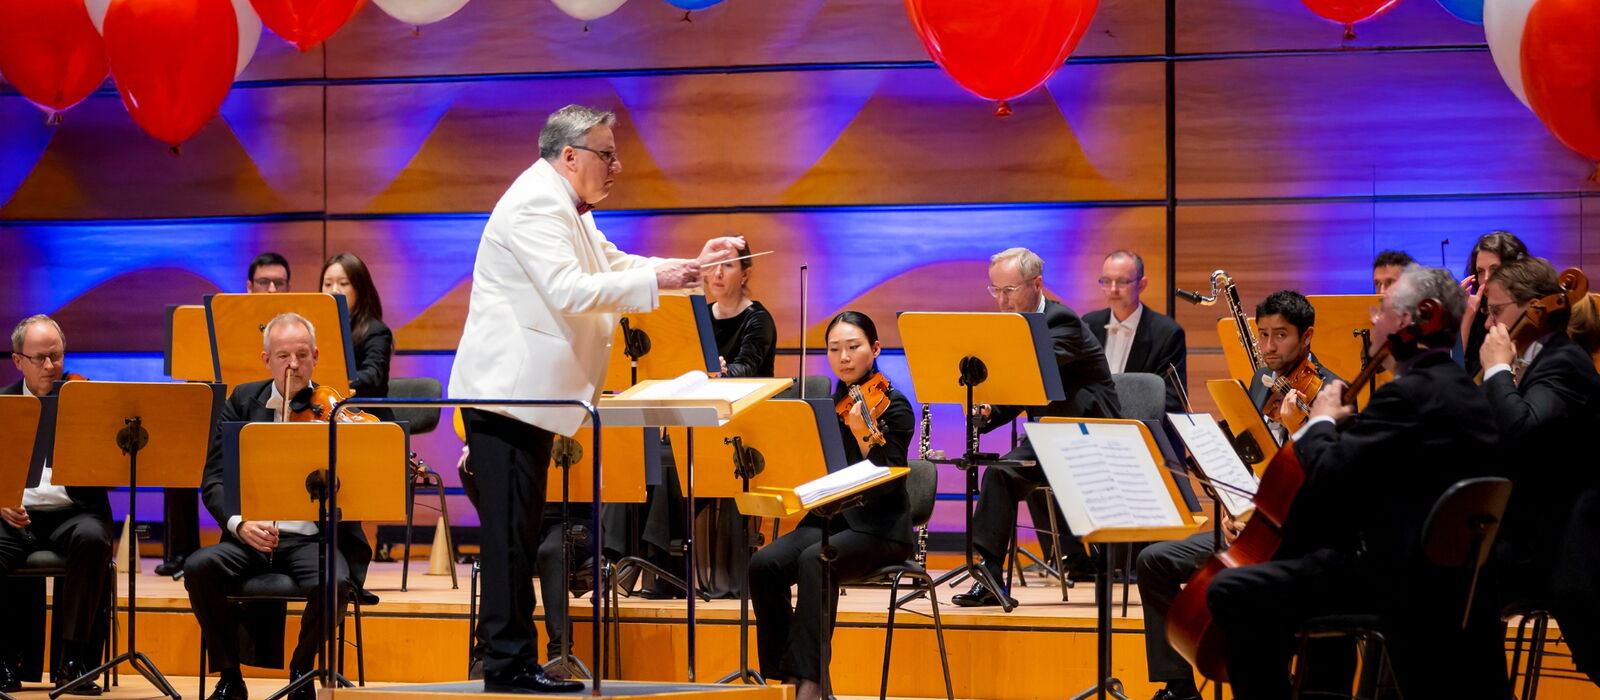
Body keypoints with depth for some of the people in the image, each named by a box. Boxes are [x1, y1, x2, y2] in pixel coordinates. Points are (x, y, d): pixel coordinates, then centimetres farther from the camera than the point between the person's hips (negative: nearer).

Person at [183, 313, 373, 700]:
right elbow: (214, 481, 1)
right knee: (199, 567, -27)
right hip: (252, 537, 2)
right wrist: (238, 522, -18)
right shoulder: (242, 403, 9)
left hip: (316, 539, -1)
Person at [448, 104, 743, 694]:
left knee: (520, 530, 13)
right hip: (506, 392, -11)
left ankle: (512, 657, 19)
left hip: (530, 393, 11)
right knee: (511, 529, -8)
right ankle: (509, 663, -4)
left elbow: (613, 264, 22)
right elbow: (569, 291, -25)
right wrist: (655, 280, -22)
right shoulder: (536, 203, -16)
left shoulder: (564, 207, 19)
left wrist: (691, 266, 11)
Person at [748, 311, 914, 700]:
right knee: (764, 565, -22)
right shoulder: (827, 405, 13)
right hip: (825, 520, 6)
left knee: (815, 560, -35)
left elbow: (887, 484, -16)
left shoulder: (893, 406, -6)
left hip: (876, 527, -6)